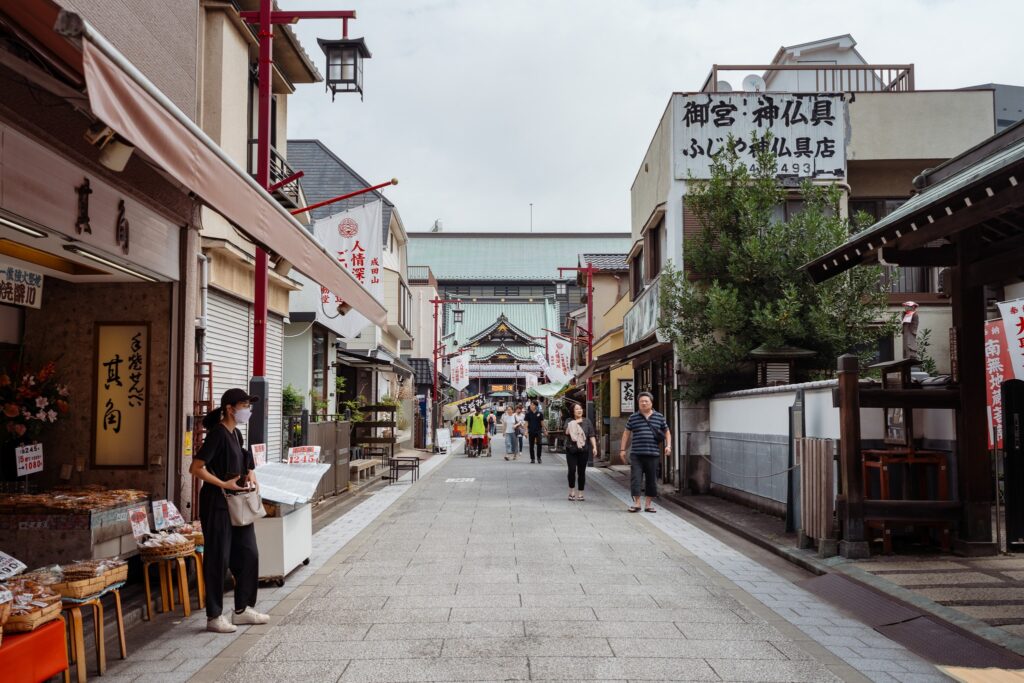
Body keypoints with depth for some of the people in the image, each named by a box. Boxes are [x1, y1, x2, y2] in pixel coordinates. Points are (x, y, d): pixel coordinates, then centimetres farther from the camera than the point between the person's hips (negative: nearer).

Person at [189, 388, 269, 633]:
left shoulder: (236, 434, 12)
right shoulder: (218, 433, -15)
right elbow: (195, 468, -20)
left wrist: (249, 475, 8)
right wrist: (224, 484, -21)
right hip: (218, 504, -9)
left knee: (248, 554, 11)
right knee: (218, 558, -1)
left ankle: (242, 609, 22)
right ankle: (214, 617, 10)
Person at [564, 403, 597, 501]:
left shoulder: (587, 421, 7)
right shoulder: (569, 421, 6)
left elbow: (592, 435, 3)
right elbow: (567, 432, -11)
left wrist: (594, 447, -6)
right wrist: (575, 423, -11)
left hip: (583, 450, 1)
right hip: (571, 450, -1)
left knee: (581, 472, 3)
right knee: (572, 470, -8)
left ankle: (580, 493, 13)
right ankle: (572, 492, 8)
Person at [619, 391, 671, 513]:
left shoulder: (659, 417, 8)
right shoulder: (633, 417, 6)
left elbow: (667, 432, 17)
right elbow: (626, 433, 12)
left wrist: (668, 445, 2)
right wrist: (623, 449, 7)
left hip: (653, 454, 1)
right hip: (636, 454, -1)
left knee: (651, 479, 5)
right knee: (635, 477, -6)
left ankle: (648, 504, 15)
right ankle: (636, 503, 0)